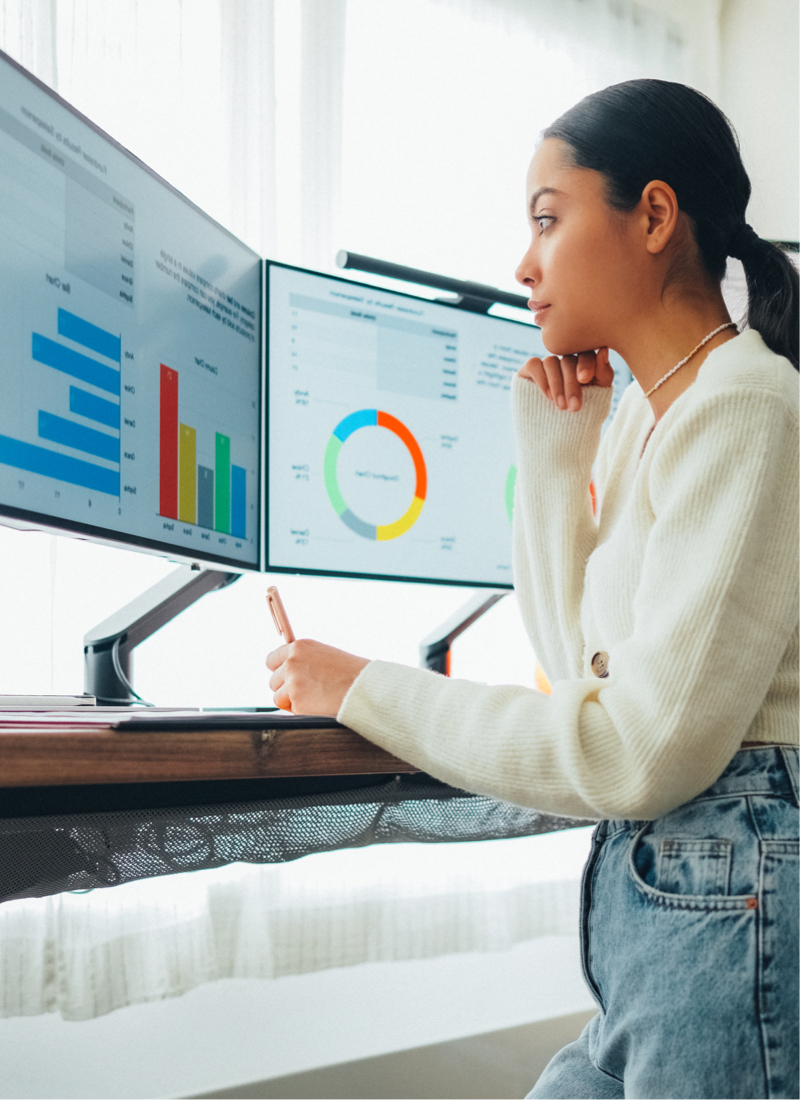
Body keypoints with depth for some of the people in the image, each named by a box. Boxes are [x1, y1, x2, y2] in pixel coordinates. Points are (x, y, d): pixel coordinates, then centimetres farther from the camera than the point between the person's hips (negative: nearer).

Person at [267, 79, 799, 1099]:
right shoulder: (647, 413, 12)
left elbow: (641, 752, -22)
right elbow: (583, 661, 12)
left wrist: (365, 693, -13)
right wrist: (552, 454, 4)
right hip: (653, 888, 8)